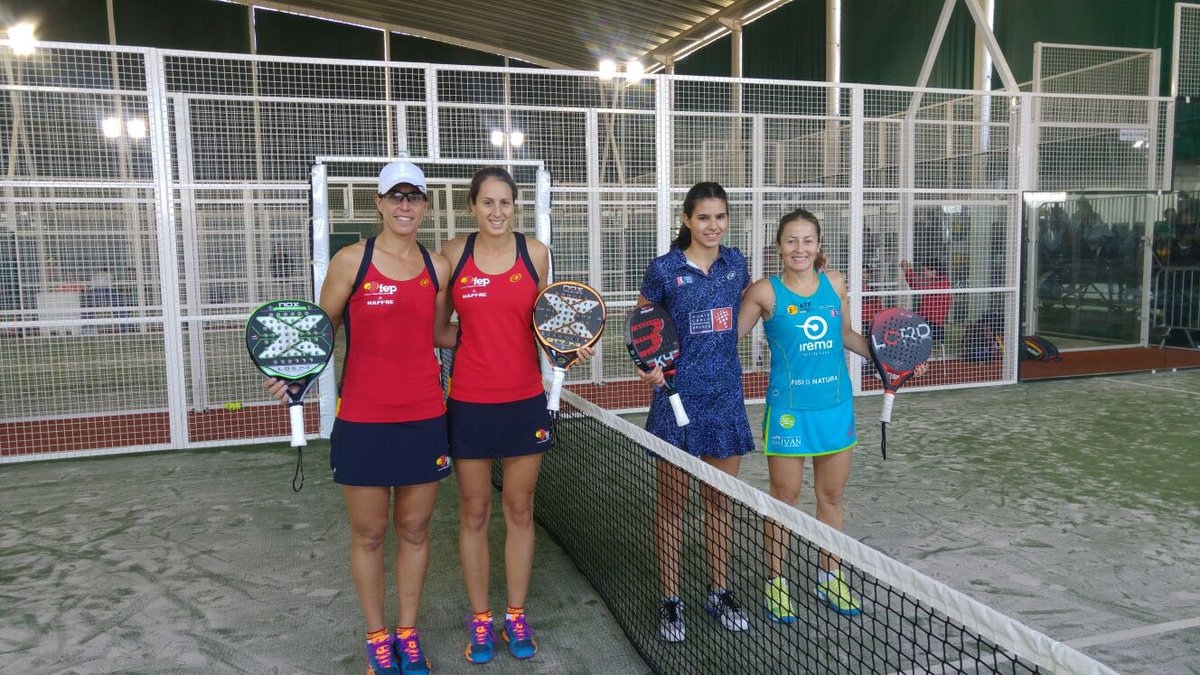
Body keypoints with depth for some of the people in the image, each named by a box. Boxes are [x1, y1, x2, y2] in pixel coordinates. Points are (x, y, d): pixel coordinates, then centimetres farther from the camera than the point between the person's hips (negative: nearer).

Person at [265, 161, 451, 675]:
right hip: (363, 420, -2)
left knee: (414, 529, 12)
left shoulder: (437, 266, 6)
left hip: (424, 416, 3)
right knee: (369, 533, 8)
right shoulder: (351, 260, -4)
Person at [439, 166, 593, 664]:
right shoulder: (453, 254, -3)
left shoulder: (535, 252, 0)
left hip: (524, 400, 1)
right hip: (469, 403, -1)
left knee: (519, 511, 11)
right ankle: (480, 619, 26)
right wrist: (463, 338, -11)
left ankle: (516, 616, 27)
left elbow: (543, 321, 9)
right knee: (474, 513, 9)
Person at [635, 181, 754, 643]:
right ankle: (670, 601, 20)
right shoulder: (664, 270, -7)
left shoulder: (735, 262, 5)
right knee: (673, 502, 6)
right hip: (678, 397, -4)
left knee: (720, 500, 13)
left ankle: (719, 593, 29)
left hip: (726, 396, 4)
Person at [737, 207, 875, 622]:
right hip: (788, 409, -4)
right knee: (784, 498, 6)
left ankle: (829, 578, 31)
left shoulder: (835, 283, 3)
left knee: (832, 496, 14)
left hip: (836, 405, 4)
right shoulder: (765, 292, -8)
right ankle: (775, 582, 21)